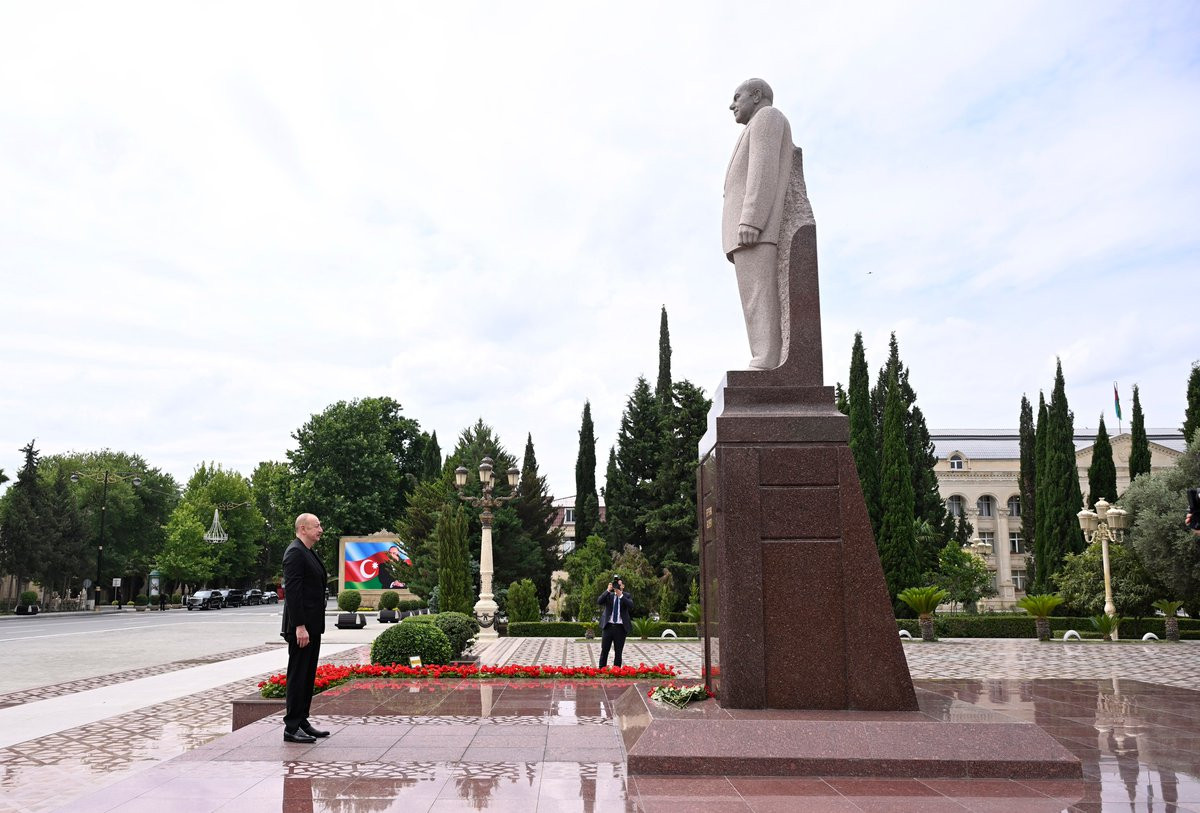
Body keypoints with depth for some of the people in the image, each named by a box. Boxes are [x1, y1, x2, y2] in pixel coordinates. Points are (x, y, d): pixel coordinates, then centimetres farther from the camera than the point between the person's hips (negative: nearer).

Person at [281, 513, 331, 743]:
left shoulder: (309, 553, 17)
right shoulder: (295, 552, -14)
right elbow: (292, 592, -21)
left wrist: (315, 625, 18)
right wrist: (300, 627, -24)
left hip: (312, 625, 10)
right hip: (301, 626, -10)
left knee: (308, 675, 13)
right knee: (298, 675, -4)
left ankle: (302, 722, 21)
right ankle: (292, 728, 2)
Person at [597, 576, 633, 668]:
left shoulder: (627, 596, 6)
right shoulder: (608, 595, 8)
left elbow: (631, 606, -14)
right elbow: (599, 601, -10)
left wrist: (621, 595, -18)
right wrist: (608, 590, -15)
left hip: (620, 627, -1)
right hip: (608, 626, 1)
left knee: (618, 652, 4)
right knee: (604, 650, 2)